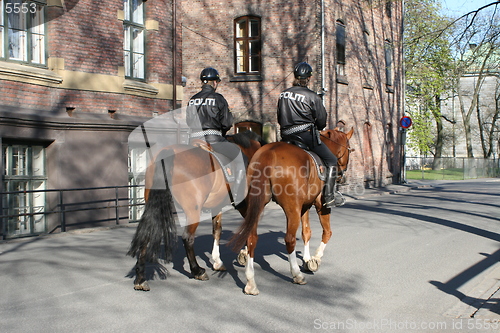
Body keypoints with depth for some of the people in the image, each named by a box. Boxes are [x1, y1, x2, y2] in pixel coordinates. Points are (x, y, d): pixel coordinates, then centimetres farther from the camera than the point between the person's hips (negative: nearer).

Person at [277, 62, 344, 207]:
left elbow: (280, 119, 16)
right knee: (331, 160, 3)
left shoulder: (283, 95, 11)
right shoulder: (312, 96, -6)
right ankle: (329, 196, -3)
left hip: (287, 137, 6)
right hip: (306, 135, -6)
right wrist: (316, 128, 18)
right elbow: (322, 121, -2)